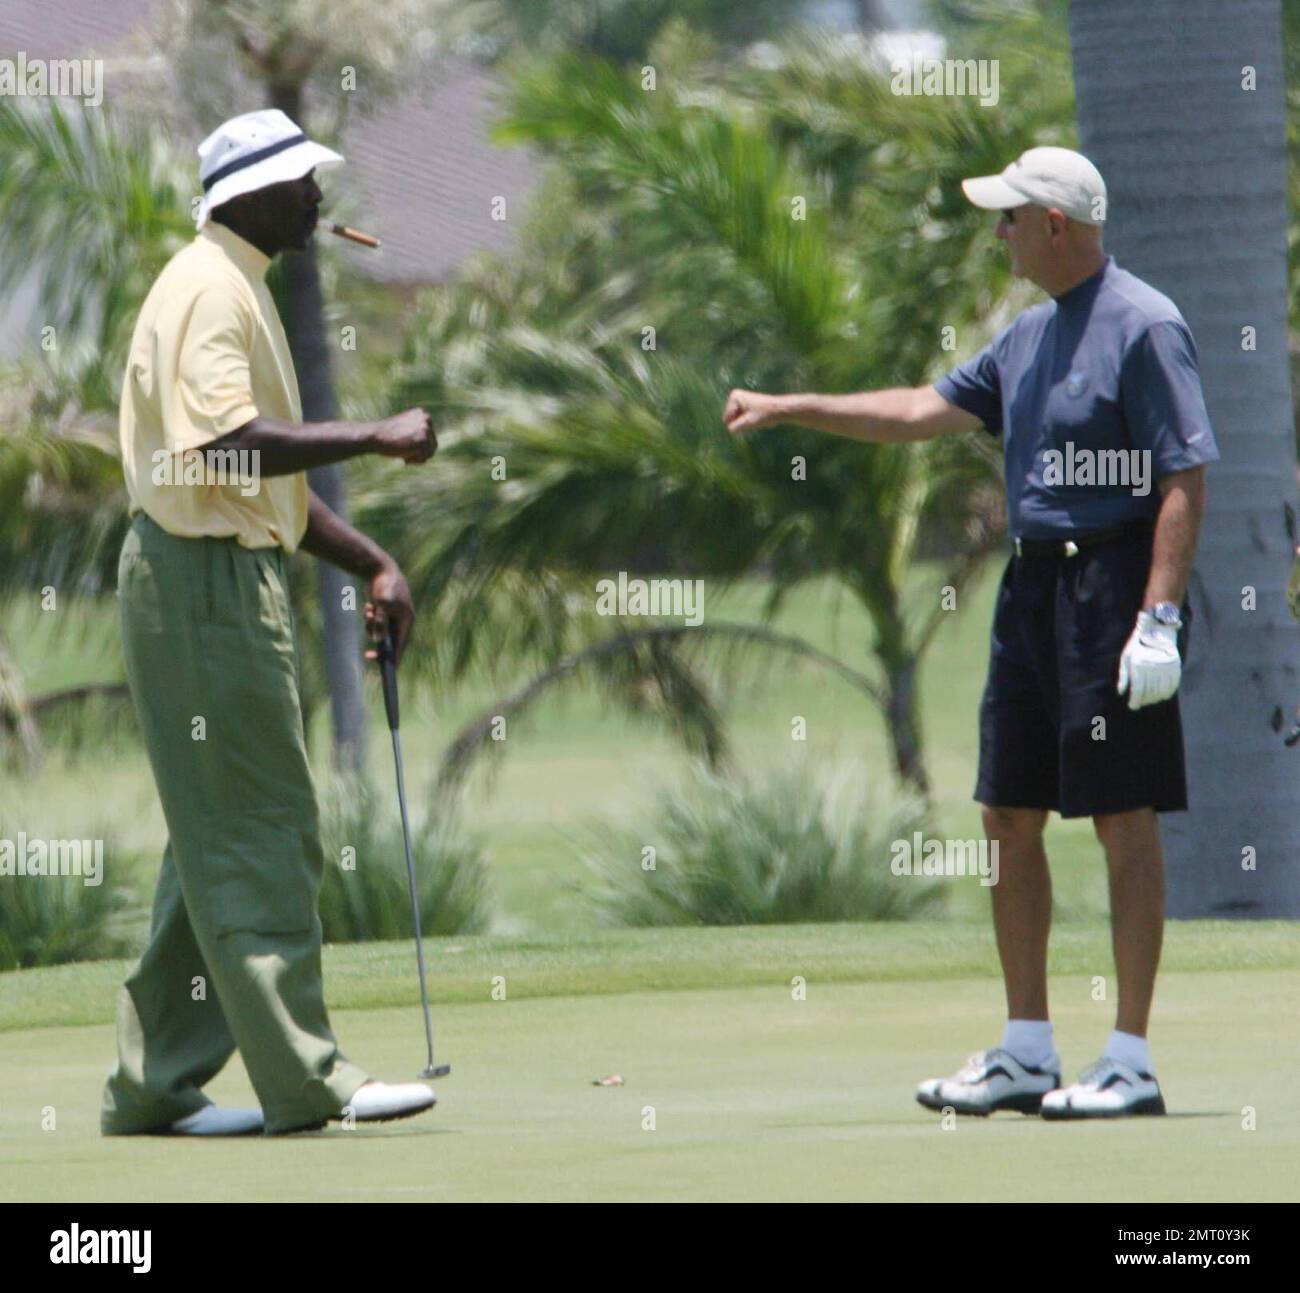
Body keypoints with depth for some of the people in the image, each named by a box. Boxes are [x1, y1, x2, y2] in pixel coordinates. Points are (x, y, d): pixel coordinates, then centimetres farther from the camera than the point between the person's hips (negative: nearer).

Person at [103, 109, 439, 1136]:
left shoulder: (243, 289, 19)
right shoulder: (208, 289, -14)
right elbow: (223, 444, -28)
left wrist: (373, 564, 16)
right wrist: (377, 436, -23)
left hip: (234, 578, 11)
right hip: (206, 581, -11)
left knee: (221, 839, 11)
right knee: (257, 831, -8)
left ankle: (155, 1086, 13)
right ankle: (305, 1077, -7)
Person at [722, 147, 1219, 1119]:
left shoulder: (1145, 327, -11)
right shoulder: (1030, 337, 16)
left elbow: (1187, 479, -15)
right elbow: (926, 412, 23)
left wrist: (1159, 618, -22)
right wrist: (789, 409, 21)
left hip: (1113, 589, -9)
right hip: (1032, 583, 9)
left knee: (1124, 821, -5)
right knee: (1010, 818, 9)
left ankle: (1131, 1064, -2)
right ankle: (1026, 1055, 15)